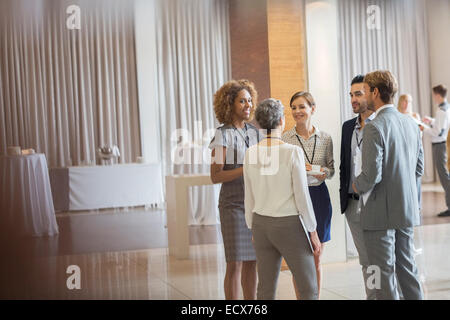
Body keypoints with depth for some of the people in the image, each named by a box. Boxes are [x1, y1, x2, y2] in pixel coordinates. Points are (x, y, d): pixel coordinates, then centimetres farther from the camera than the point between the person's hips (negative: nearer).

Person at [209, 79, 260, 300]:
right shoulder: (223, 135, -6)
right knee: (235, 263, -5)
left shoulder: (254, 132, 12)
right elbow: (215, 176, -12)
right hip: (233, 204, -6)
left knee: (252, 261, 9)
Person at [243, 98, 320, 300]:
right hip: (289, 225, -5)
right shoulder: (292, 151, -14)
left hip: (261, 224, 5)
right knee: (309, 289, 6)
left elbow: (249, 197, 7)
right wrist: (313, 230, -2)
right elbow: (302, 195, -12)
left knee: (266, 290, 10)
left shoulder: (251, 153, 0)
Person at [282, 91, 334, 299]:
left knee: (316, 259, 9)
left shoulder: (325, 139, 3)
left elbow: (332, 168, 10)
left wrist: (325, 172, -11)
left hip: (319, 198, 2)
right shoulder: (284, 139, -2)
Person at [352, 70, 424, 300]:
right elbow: (419, 169, 12)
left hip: (381, 212, -7)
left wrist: (356, 186, -3)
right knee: (407, 265, 18)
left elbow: (371, 175, -22)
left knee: (384, 272, 2)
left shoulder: (374, 128, -19)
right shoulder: (411, 124, 6)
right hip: (407, 210, 8)